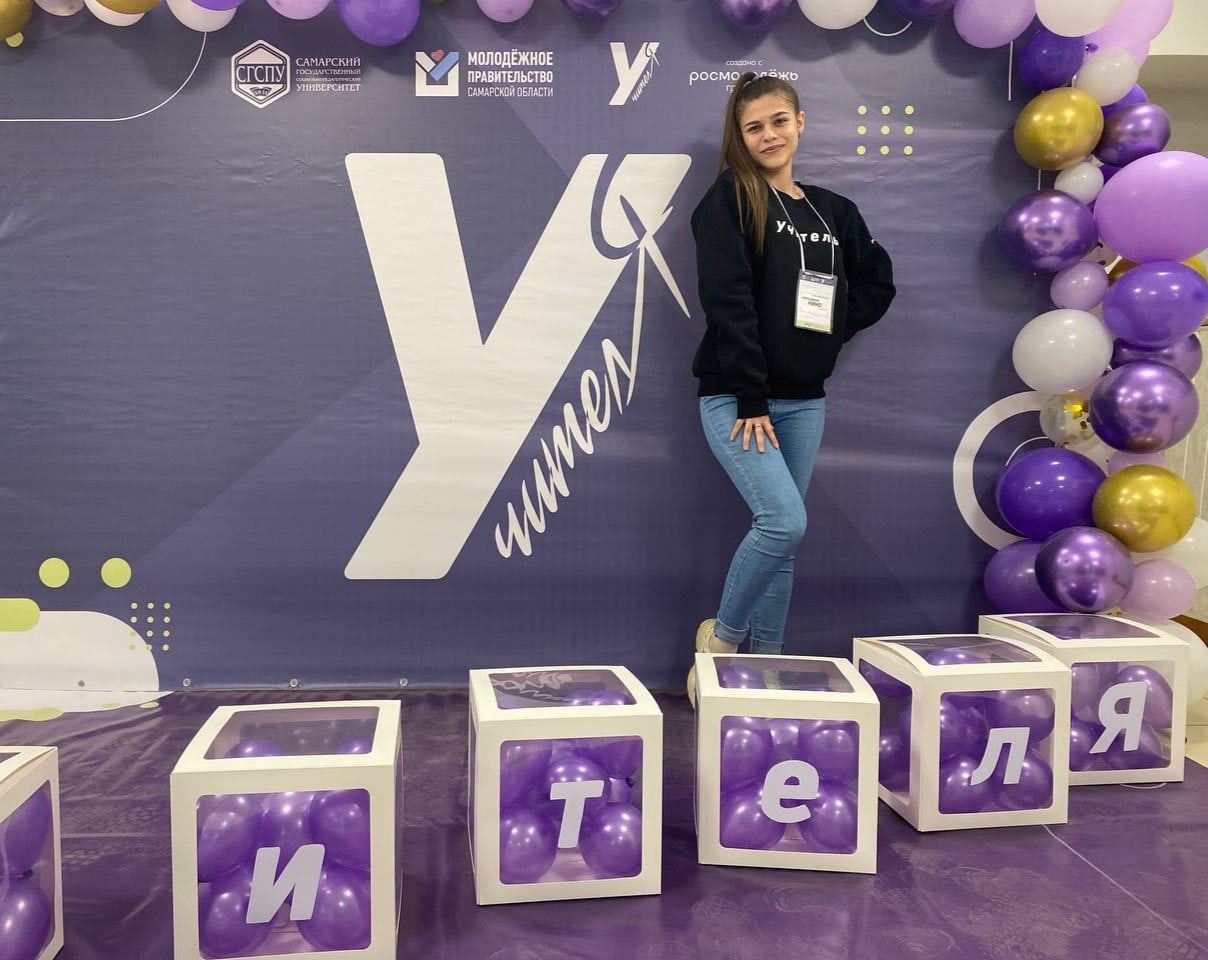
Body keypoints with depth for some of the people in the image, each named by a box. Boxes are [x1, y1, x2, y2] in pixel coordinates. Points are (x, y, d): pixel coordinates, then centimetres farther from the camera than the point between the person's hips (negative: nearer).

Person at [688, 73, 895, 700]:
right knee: (784, 522, -19)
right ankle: (721, 640, 5)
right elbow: (728, 302, -12)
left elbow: (877, 282, 23)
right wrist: (750, 399, -17)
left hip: (804, 401, 6)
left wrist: (833, 329, 5)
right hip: (736, 398, -5)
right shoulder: (729, 200, -2)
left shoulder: (833, 211, 15)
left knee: (782, 538, 8)